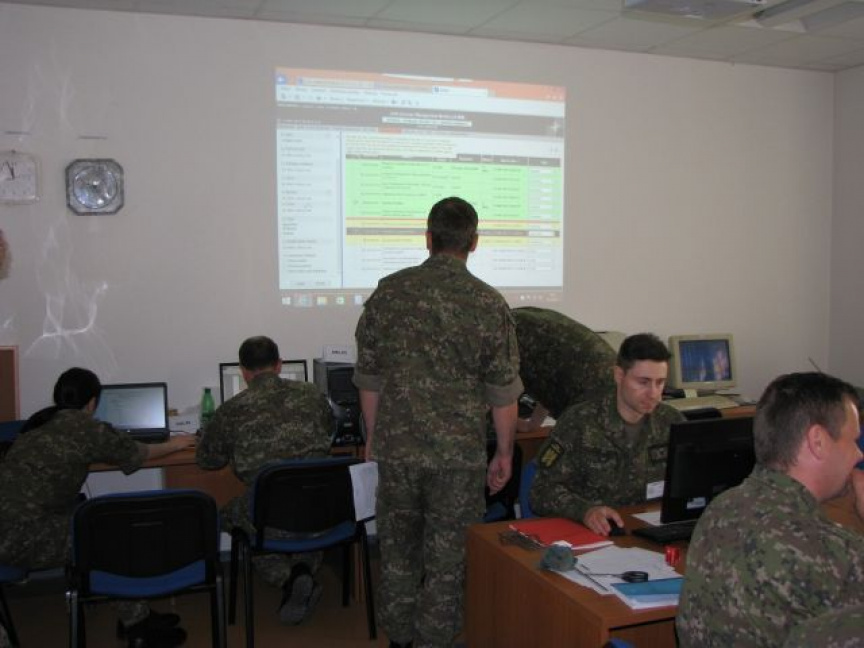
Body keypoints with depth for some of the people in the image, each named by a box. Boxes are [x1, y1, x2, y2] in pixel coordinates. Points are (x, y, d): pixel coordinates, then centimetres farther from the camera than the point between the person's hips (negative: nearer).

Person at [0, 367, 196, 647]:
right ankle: (136, 625, 13)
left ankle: (136, 616, 16)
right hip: (23, 538, -9)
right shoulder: (88, 427, -10)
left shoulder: (40, 421, 14)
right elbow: (138, 452, 7)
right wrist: (173, 444, 26)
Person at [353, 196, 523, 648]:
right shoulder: (488, 303, -8)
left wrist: (373, 436, 15)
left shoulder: (389, 291, -2)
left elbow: (369, 377, 3)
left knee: (397, 547, 19)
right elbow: (503, 391, -5)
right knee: (447, 556, 10)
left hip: (396, 447, 3)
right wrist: (504, 453, 6)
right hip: (459, 453, -2)